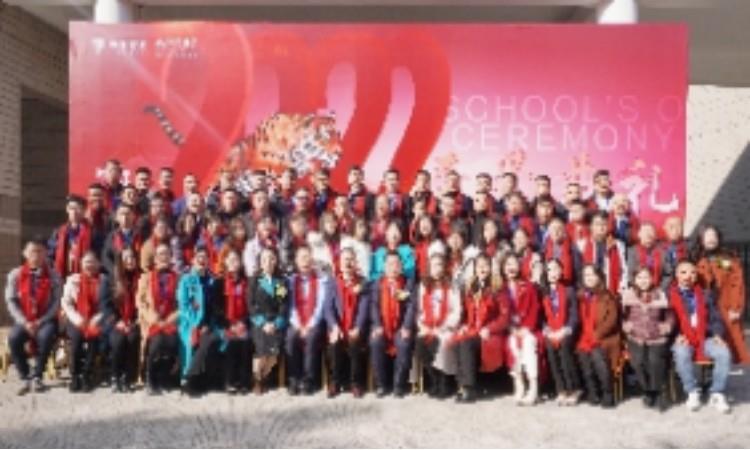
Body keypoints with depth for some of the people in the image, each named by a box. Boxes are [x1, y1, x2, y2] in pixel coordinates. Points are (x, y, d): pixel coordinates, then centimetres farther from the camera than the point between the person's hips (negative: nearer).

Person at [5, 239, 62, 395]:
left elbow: (56, 302, -5)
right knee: (13, 338, -29)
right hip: (23, 320, 1)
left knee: (45, 337, -33)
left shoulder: (53, 276, -1)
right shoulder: (15, 275, 2)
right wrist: (25, 323, -14)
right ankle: (25, 377, -10)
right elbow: (11, 301, -2)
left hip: (45, 320, -1)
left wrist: (40, 322, -16)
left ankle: (36, 376, -13)